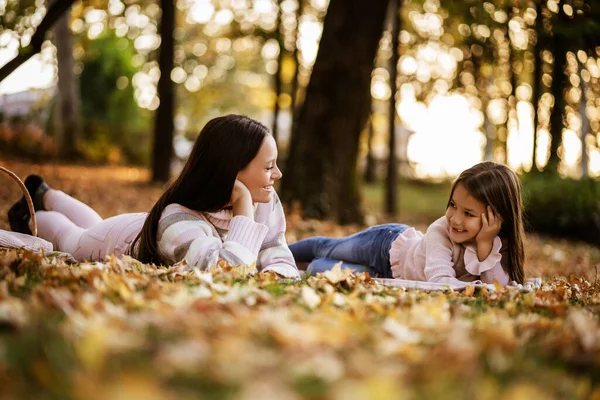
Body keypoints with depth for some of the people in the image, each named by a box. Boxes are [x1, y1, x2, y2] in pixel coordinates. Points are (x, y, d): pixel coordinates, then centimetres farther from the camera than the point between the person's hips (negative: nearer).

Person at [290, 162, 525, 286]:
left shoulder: (499, 243, -29)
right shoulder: (440, 231, -41)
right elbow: (439, 281, -50)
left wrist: (486, 246, -49)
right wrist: (477, 287, -60)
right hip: (386, 244, -4)